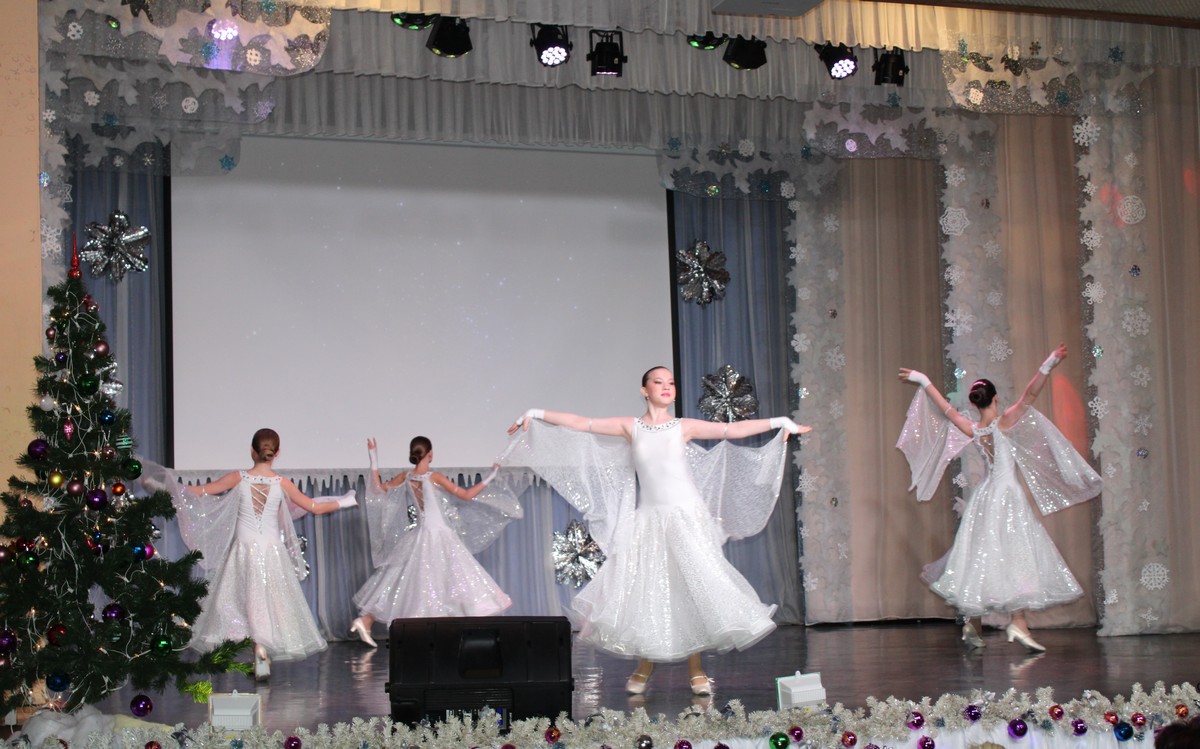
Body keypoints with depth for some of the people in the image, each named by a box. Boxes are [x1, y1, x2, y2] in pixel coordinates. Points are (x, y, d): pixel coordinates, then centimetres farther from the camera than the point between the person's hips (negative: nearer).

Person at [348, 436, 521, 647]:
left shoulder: (406, 477, 0)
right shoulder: (434, 477, -13)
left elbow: (378, 487, 11)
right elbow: (467, 495, -9)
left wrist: (374, 459, 12)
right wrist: (490, 476, -2)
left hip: (418, 536, 6)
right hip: (439, 536, -6)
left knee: (398, 579, 11)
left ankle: (365, 620, 5)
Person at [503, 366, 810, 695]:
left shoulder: (683, 427, 3)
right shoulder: (630, 427, 5)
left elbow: (733, 429, 2)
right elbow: (581, 423, 5)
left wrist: (780, 422, -2)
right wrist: (535, 415, 4)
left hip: (687, 518, -1)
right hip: (649, 520, 1)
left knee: (693, 588, -4)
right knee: (643, 590, 0)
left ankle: (696, 669, 6)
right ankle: (643, 667, 17)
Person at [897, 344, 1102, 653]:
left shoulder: (972, 430, 3)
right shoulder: (1004, 422, -11)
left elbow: (946, 409, 16)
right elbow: (1029, 396, -22)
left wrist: (924, 383, 27)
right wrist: (1047, 366, -25)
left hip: (983, 497, 7)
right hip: (1007, 496, -6)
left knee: (979, 557, 10)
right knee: (1018, 555, -9)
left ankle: (969, 623, 14)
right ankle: (1018, 621, -20)